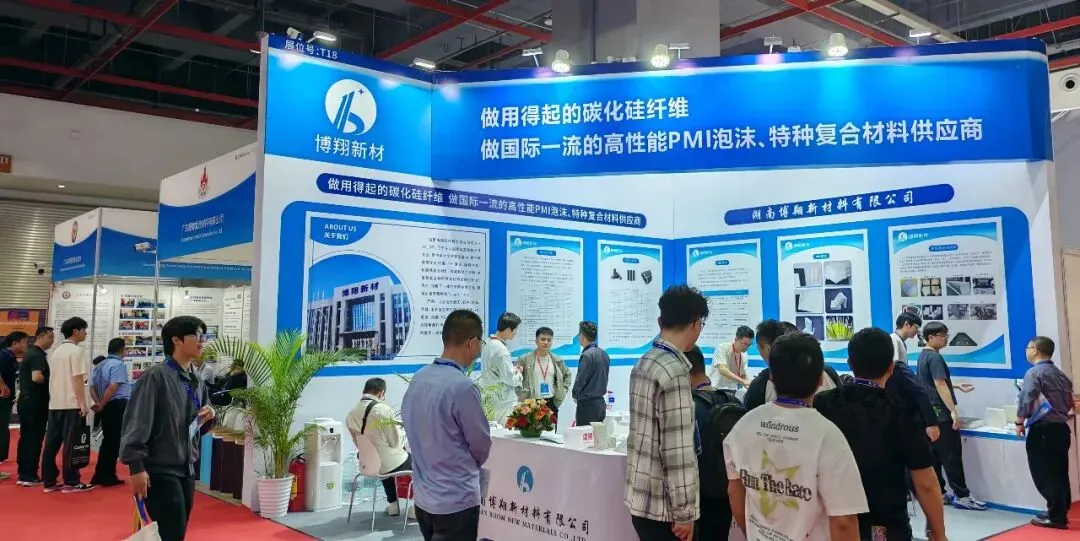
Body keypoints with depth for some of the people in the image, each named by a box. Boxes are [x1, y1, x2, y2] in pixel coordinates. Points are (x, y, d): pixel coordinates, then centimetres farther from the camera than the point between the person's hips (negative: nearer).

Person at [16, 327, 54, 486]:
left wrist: (47, 381, 14)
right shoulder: (37, 355, -15)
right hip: (35, 403, -10)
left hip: (26, 401, 10)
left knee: (26, 438, 12)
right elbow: (37, 377, -28)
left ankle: (23, 474, 16)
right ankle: (30, 476, -2)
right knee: (34, 439, -5)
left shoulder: (30, 353, 16)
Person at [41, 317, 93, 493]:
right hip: (71, 404, -8)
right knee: (71, 444, -4)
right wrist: (83, 403, -13)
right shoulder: (76, 350, -10)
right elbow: (77, 379, -15)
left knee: (51, 443, 8)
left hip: (54, 404, 8)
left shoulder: (56, 351, 16)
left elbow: (53, 378, 18)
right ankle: (71, 482, 0)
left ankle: (49, 481, 13)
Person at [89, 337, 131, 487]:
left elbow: (92, 387, 12)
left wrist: (99, 404, 1)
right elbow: (113, 387, -20)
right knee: (114, 441, -2)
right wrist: (102, 405, -10)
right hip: (118, 406, -8)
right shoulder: (118, 364, -11)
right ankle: (107, 477, 2)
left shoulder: (99, 366, 16)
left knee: (108, 440, 15)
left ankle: (100, 476, 18)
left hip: (106, 407, 8)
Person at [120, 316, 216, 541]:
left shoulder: (197, 382, 11)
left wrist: (209, 418, 0)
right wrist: (137, 468, -18)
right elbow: (137, 424, -15)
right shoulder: (155, 376, -12)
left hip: (187, 471, 8)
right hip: (160, 472, -8)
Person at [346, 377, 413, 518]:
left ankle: (392, 504, 39)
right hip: (391, 464, -6)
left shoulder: (351, 415, -3)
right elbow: (396, 442, -16)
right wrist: (402, 428, 3)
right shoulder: (384, 410, -21)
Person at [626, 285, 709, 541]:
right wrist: (684, 512, -15)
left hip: (641, 495, 8)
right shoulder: (674, 371, -20)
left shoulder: (644, 362, 7)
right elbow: (677, 450, -21)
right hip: (662, 503, -8)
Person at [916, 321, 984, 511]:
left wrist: (958, 386, 27)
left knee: (934, 455, 11)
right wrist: (953, 411, -23)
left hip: (929, 412, 10)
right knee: (952, 455, -6)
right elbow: (940, 385, -22)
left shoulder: (923, 355, 15)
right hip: (940, 412, -10)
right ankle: (961, 496, -3)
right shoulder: (934, 357, -15)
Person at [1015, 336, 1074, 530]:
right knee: (1059, 473, 14)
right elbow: (1069, 402, 16)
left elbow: (1026, 400, -18)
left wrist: (1020, 422, -8)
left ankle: (1056, 517, 1)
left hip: (1042, 430, -8)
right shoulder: (1060, 374, 12)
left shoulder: (1034, 373, -13)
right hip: (1061, 428, 8)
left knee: (1044, 474, -1)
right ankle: (1059, 511, 22)